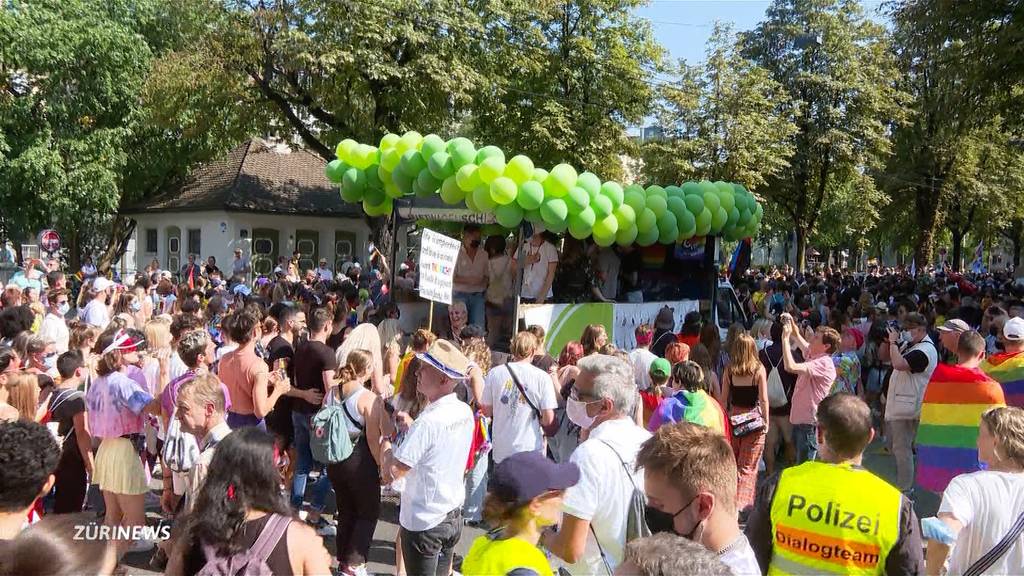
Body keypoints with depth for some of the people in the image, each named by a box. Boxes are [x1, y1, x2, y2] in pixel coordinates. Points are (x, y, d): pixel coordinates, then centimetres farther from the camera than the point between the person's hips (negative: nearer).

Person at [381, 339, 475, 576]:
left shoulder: (428, 421, -26)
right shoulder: (465, 412, -3)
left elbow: (390, 474, -23)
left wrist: (385, 440, -8)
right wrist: (410, 425, 3)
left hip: (423, 522, -7)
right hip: (453, 516, 7)